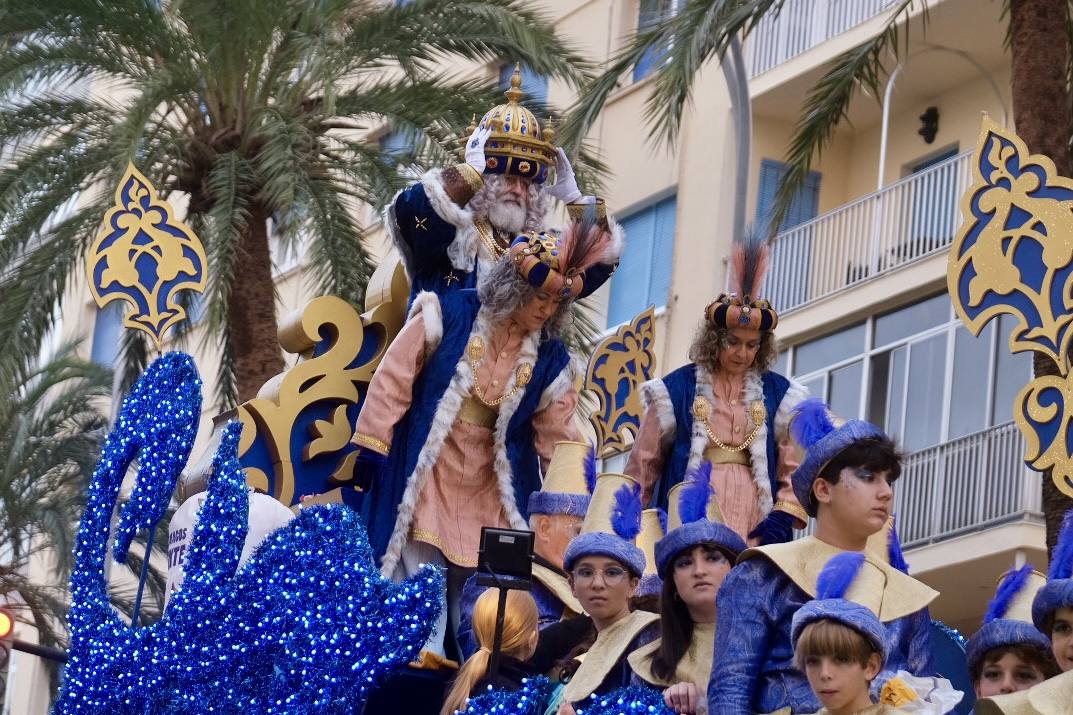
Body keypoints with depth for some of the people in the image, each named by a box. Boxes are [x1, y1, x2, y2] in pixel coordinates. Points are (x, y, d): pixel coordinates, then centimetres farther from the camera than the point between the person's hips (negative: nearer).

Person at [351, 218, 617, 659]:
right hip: (423, 481, -3)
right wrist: (369, 452, -6)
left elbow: (558, 440, 8)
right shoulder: (446, 317, -7)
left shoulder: (550, 359, 3)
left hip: (491, 499, 3)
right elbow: (392, 383, -4)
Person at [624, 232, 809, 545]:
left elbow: (795, 467, 8)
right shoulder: (677, 390, 6)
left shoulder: (779, 395, 10)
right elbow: (643, 463, 9)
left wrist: (783, 517, -6)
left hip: (755, 531, 1)